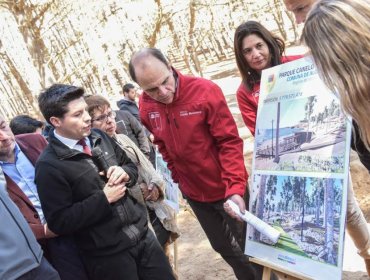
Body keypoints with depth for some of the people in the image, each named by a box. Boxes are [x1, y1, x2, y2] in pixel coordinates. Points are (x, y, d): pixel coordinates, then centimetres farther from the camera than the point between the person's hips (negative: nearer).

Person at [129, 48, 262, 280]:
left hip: (227, 189, -4)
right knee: (223, 247, 20)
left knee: (248, 245, 10)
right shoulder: (146, 107, -8)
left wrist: (234, 187, -29)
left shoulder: (206, 90, -23)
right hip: (194, 193, 5)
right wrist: (179, 177, 7)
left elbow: (230, 141, -21)